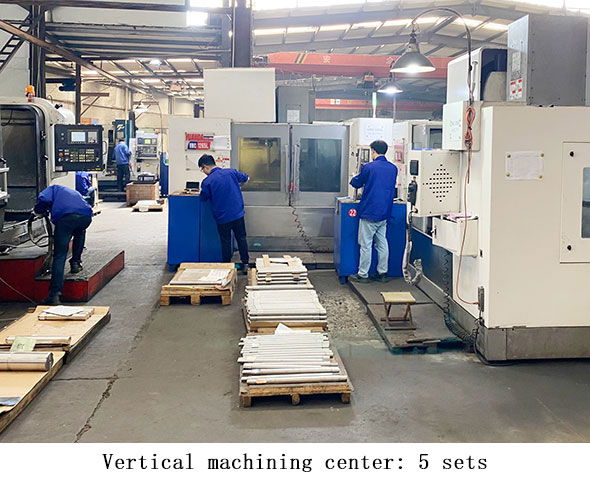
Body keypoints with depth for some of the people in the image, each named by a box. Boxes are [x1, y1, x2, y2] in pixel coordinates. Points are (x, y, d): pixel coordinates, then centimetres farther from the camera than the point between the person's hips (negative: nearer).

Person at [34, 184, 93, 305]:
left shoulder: (53, 189, 29)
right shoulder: (75, 193, 44)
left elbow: (43, 200, 6)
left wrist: (39, 211, 26)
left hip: (65, 217, -4)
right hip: (85, 216, 4)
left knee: (59, 256, -1)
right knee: (80, 232, 41)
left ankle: (55, 294, -8)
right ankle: (76, 262, 32)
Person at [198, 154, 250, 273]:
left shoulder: (207, 182, -14)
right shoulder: (231, 172, -4)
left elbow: (203, 198, 0)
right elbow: (245, 178, 15)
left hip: (222, 217, -2)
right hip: (238, 214, 2)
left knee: (225, 242, 12)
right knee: (241, 239, 14)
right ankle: (245, 264, 19)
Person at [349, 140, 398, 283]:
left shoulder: (369, 167, -13)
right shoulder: (393, 168, 6)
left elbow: (356, 183, 1)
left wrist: (354, 178, 25)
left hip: (369, 212, -6)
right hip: (385, 212, 6)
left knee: (366, 244, 0)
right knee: (382, 243, 13)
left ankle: (363, 274, 6)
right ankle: (382, 273, 18)